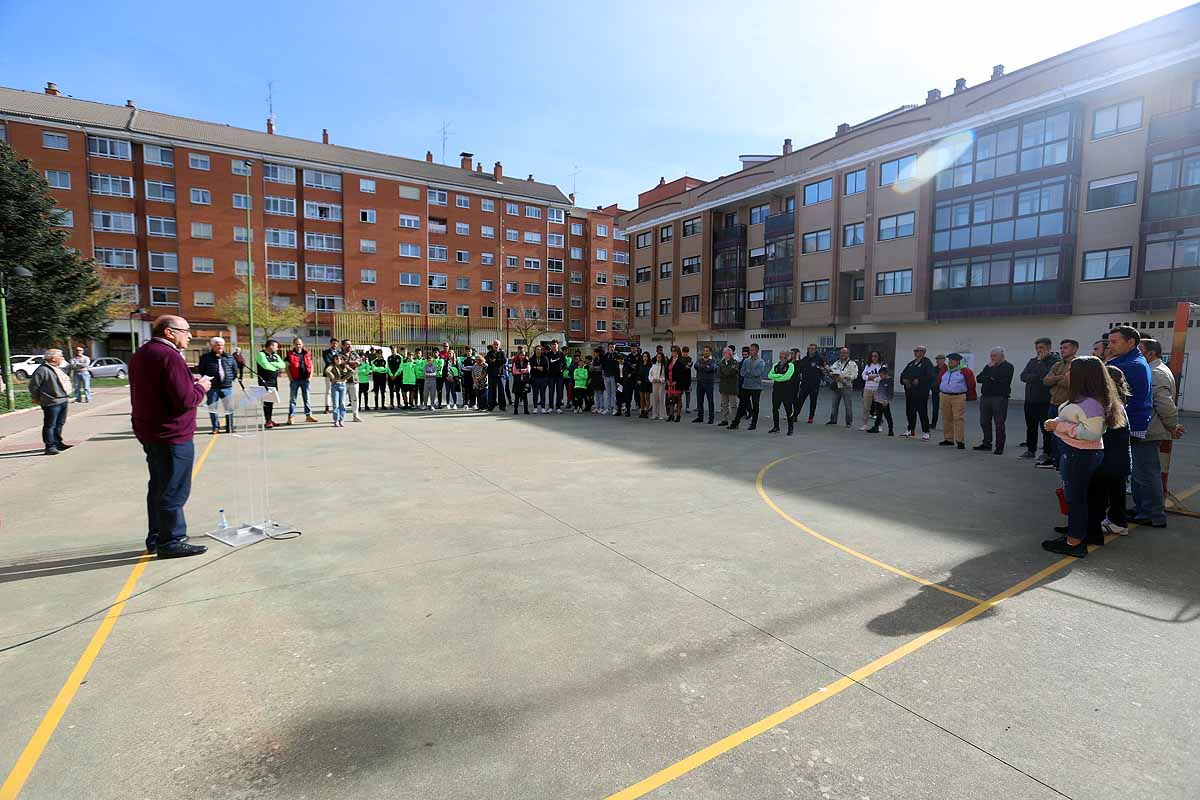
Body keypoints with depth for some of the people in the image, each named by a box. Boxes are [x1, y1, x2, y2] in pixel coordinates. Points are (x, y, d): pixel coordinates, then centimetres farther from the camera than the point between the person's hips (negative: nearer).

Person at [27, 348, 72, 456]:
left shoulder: (57, 368, 16)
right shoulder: (43, 370, -14)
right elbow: (33, 386, -12)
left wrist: (66, 396, 22)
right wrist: (36, 398, -1)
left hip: (63, 401, 9)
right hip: (51, 403, -9)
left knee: (60, 424, 17)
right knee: (50, 425, -4)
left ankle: (58, 443, 28)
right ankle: (49, 447, -1)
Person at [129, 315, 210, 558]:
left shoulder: (141, 355, 13)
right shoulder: (169, 356, -19)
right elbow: (185, 400, -24)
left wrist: (190, 383, 12)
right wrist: (200, 387, -6)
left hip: (149, 432, 10)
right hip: (172, 435, -10)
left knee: (159, 487, 19)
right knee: (174, 490, -1)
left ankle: (156, 538, 30)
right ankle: (172, 542, 7)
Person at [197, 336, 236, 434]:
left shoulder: (229, 357, 8)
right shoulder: (205, 357, 1)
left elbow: (235, 370, 16)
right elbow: (200, 370, 6)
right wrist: (207, 379, 1)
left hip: (226, 387, 1)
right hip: (212, 388, -1)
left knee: (229, 408, 3)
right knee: (212, 409, 4)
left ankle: (229, 428, 13)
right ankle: (215, 428, 16)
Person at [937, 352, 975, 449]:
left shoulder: (965, 371, -2)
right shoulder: (945, 371, 12)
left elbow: (971, 384, 2)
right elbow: (939, 383, 24)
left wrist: (969, 396, 5)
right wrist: (940, 393, 20)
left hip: (959, 398, -5)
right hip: (944, 397, 5)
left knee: (958, 419, -9)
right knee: (946, 419, 8)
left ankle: (960, 441, -6)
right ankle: (948, 439, 16)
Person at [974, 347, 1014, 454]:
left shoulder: (1008, 367, -2)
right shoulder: (988, 366, 17)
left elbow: (1004, 381, -16)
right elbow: (979, 378, 8)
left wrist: (987, 378, -8)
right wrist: (990, 378, -8)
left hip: (999, 398, -6)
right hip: (985, 397, 6)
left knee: (999, 424, -3)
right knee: (984, 422, 11)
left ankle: (999, 447, 3)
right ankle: (987, 444, 23)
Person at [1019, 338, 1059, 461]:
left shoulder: (1055, 360, -5)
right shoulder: (1033, 361, 15)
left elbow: (1048, 375, -19)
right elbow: (1023, 376, 4)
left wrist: (1041, 361, -12)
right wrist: (1039, 377, -12)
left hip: (1045, 401, -6)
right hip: (1030, 400, 6)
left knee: (1046, 428, -2)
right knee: (1031, 427, 13)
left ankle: (1047, 452, 6)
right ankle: (1030, 450, 22)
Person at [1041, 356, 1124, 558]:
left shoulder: (1090, 403, -22)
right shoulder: (1081, 399, 10)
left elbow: (1092, 433, -27)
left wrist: (1061, 426, -23)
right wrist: (1056, 423, 9)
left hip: (1080, 456, -10)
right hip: (1073, 453, 10)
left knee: (1075, 497, -1)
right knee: (1075, 496, 18)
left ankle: (1074, 544, 10)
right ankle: (1074, 536, 30)